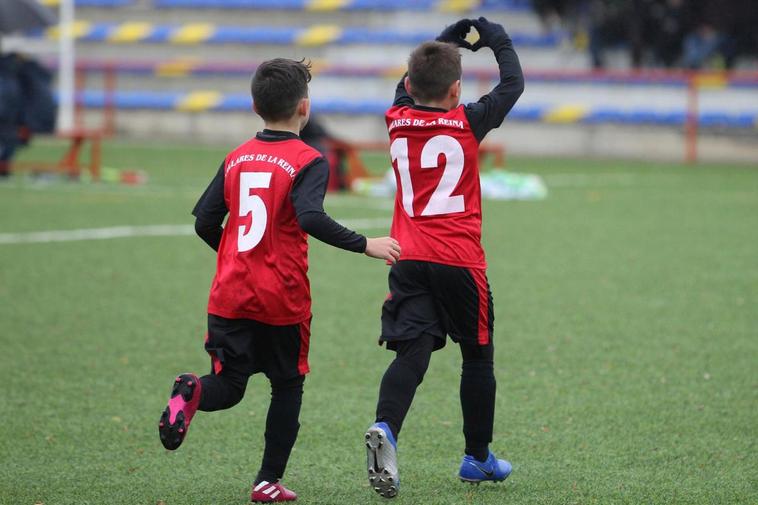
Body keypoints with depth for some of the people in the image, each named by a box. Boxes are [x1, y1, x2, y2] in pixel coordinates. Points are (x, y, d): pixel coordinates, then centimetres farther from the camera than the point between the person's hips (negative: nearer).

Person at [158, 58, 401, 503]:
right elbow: (310, 218, -25)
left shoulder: (236, 158, 8)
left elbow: (205, 223, 9)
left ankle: (192, 392, -26)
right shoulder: (309, 161, -9)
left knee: (229, 387, 8)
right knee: (288, 387, 14)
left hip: (230, 296, 4)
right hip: (283, 299, -4)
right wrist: (365, 245, -19)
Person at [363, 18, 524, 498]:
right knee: (478, 356, 14)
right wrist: (498, 40, 22)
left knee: (411, 352, -6)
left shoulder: (397, 120, 5)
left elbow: (409, 86, 28)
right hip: (460, 260, -3)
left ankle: (385, 429, -34)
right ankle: (478, 457, 24)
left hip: (408, 260, 3)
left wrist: (446, 42, 31)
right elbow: (513, 85, 9)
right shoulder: (468, 122, -6)